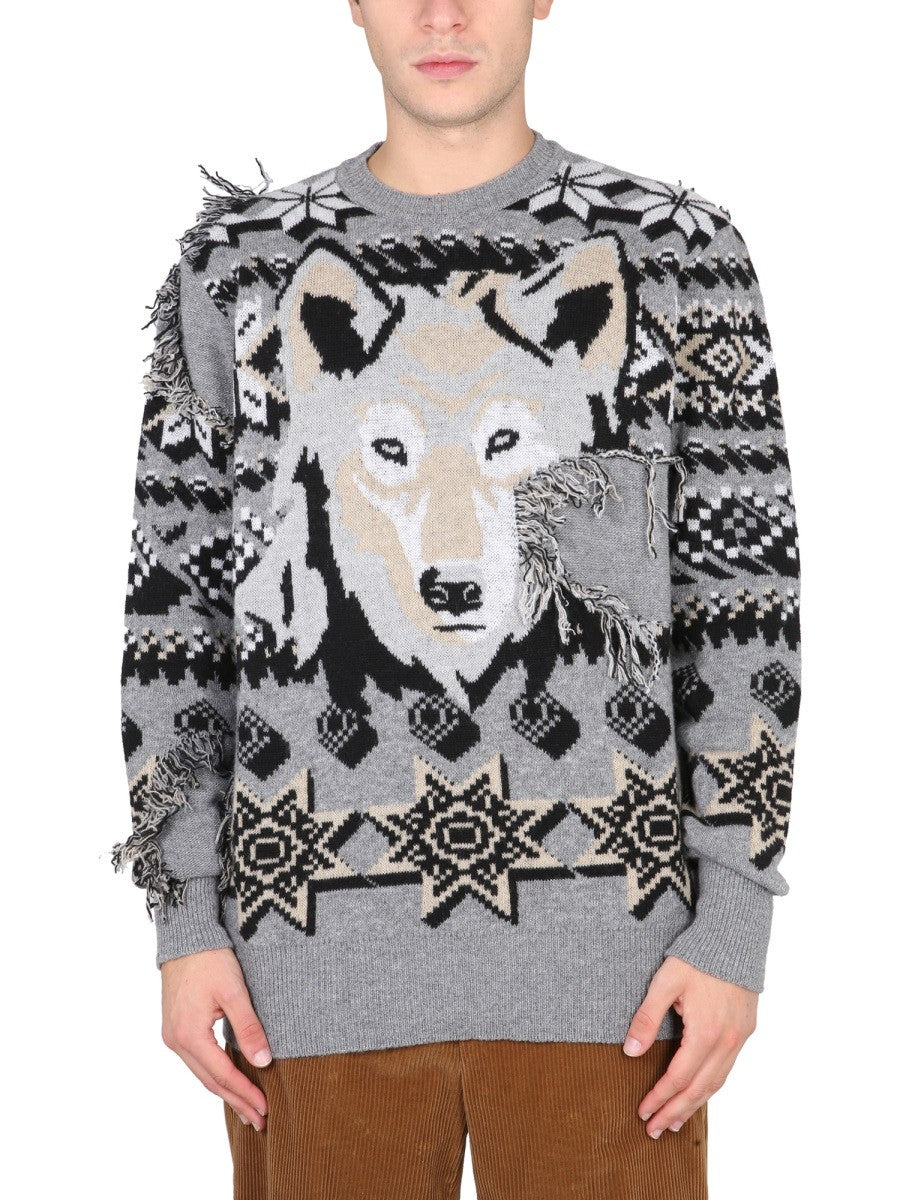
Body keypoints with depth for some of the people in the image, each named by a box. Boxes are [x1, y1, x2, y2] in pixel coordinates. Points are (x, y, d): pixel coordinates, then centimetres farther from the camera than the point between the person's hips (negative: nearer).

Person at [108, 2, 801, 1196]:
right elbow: (178, 604, 7)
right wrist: (187, 920, 2)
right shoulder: (240, 266, 6)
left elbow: (744, 602, 2)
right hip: (320, 952, 1)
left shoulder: (675, 254, 2)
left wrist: (735, 924, -4)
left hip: (598, 954, -1)